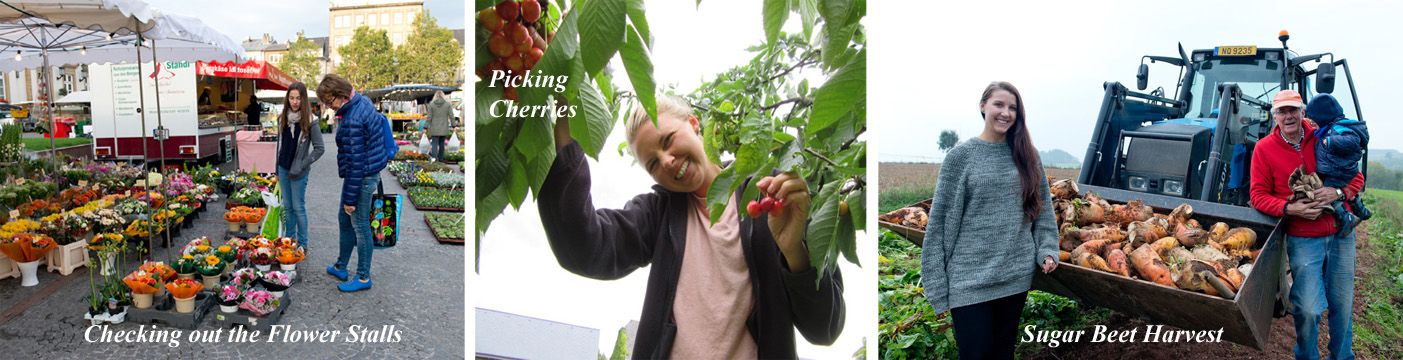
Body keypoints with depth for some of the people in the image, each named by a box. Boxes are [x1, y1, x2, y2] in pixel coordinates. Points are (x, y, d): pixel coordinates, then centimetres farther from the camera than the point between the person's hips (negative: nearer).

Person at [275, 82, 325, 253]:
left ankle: (303, 243, 11)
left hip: (298, 171, -5)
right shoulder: (282, 119, 5)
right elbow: (280, 144, 14)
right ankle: (289, 239, 26)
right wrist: (277, 170, 15)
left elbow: (320, 148, -11)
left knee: (298, 207, 0)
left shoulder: (310, 120, -12)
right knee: (287, 207, 14)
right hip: (283, 169, 5)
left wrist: (302, 166, -15)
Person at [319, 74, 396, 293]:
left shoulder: (352, 121, -27)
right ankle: (341, 267, 37)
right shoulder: (362, 102, 4)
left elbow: (355, 162, -25)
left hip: (362, 177, -10)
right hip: (370, 171, 10)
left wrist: (350, 198, -19)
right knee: (345, 220, 22)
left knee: (360, 226, 3)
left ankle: (363, 278, 16)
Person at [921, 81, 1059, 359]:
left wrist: (1048, 250, -1)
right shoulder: (961, 156, -4)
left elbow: (1042, 208, 14)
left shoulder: (1026, 155, 8)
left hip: (1017, 275, 4)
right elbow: (941, 220, -5)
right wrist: (937, 284, -8)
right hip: (970, 279, -4)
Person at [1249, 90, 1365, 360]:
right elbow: (1258, 195, -3)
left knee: (1342, 303, 9)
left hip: (1341, 235, 2)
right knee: (1308, 309, -7)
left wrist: (1338, 192, -13)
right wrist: (1290, 208, -19)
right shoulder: (1264, 148, -3)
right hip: (1302, 239, -2)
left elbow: (1356, 177, 9)